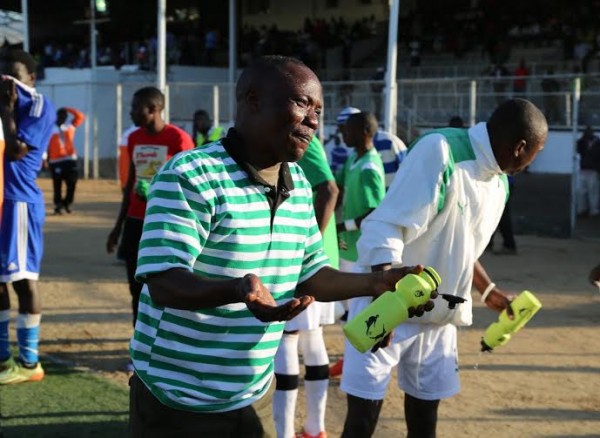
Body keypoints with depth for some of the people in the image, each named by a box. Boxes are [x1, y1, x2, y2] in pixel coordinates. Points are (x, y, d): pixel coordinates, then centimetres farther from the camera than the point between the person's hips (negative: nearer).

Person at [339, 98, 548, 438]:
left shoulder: (499, 183, 5)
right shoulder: (440, 150, -21)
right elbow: (387, 228, -27)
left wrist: (489, 291, 27)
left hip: (440, 313, 7)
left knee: (426, 409, 14)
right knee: (365, 411, -5)